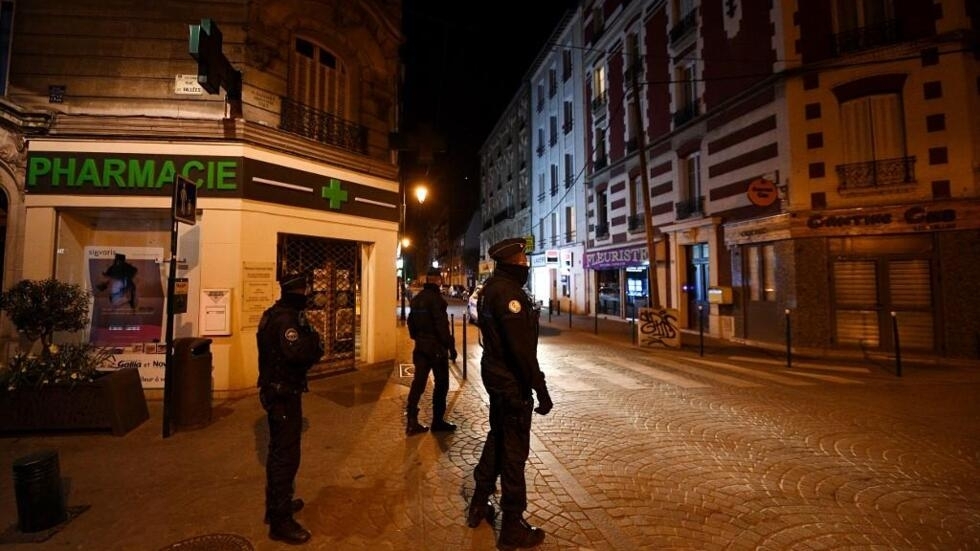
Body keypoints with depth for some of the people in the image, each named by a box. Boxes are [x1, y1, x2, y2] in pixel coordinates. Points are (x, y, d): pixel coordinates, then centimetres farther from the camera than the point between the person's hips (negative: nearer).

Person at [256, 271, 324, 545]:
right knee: (287, 455, -3)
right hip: (284, 393, -11)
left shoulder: (276, 314, 11)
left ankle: (276, 504, 38)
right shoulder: (285, 318, -22)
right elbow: (297, 351, -38)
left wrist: (309, 343, -6)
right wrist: (314, 342, -20)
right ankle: (280, 521, 8)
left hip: (277, 391, 11)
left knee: (279, 450, 22)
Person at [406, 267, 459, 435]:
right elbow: (442, 325, -21)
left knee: (418, 382, 10)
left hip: (421, 346, 8)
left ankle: (412, 421, 9)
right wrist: (451, 346, -16)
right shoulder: (436, 299, -17)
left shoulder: (417, 298, 10)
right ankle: (438, 421, 11)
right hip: (436, 347, -8)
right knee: (441, 383, 5)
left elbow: (411, 321, 16)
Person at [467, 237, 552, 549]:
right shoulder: (508, 291, -22)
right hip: (511, 381, -10)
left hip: (496, 375, 10)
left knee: (497, 437, 23)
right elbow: (522, 346, -27)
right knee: (514, 450, 3)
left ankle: (479, 506, 37)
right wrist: (540, 389, -23)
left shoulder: (491, 288, 10)